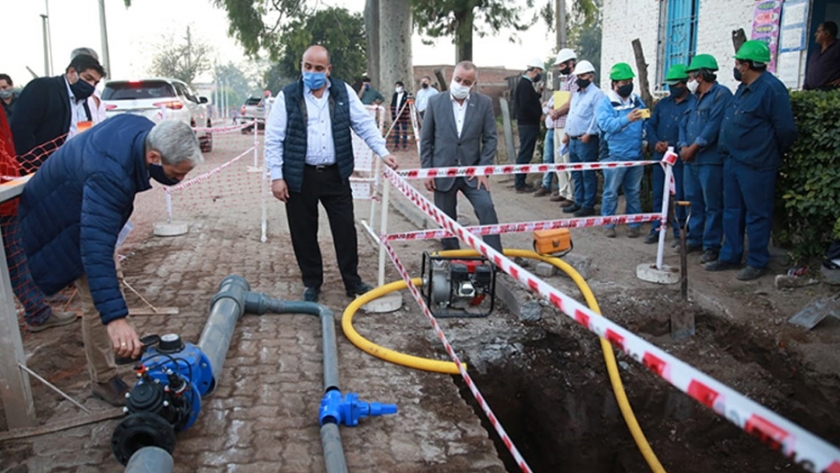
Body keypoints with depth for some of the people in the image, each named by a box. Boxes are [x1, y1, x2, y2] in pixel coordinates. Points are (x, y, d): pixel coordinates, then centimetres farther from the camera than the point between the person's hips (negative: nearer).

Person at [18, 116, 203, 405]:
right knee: (97, 300, -9)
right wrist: (115, 317, -55)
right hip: (64, 219, -9)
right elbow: (96, 248, -50)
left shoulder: (146, 131, -20)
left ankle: (106, 346, 44)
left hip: (88, 206, 9)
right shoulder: (109, 176, -45)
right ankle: (104, 381, 7)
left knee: (107, 282, 23)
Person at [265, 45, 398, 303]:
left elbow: (365, 124, 5)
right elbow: (273, 139, -2)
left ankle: (352, 282, 19)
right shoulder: (287, 97, -3)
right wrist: (276, 176, -6)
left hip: (336, 174, 2)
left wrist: (383, 151, -5)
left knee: (346, 229, 5)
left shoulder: (343, 92, 4)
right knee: (304, 233, 7)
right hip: (300, 177, -1)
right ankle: (312, 283, 24)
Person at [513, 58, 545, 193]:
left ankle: (520, 182, 21)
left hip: (527, 123, 10)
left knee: (525, 154, 14)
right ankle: (520, 184, -1)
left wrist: (538, 94, 10)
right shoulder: (525, 84, -15)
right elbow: (525, 106, -23)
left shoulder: (525, 83, 16)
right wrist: (540, 115, -15)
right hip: (528, 124, -10)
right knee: (525, 154, -6)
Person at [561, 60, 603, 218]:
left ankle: (588, 205, 2)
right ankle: (578, 202, 23)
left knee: (588, 174, -3)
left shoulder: (596, 94, -8)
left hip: (586, 140, -9)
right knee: (576, 174, 14)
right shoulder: (576, 94, 19)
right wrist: (566, 133, 19)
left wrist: (588, 133, -20)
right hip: (573, 139, 9)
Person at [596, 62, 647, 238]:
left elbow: (646, 124, 16)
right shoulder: (606, 102, -3)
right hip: (615, 155, -4)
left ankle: (634, 224, 19)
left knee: (634, 192, 10)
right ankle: (608, 224, 10)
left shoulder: (637, 101, 13)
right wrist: (627, 119, -31)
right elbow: (606, 124, -18)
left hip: (636, 155, 5)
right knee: (611, 192, 0)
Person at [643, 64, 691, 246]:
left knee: (679, 196, 1)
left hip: (679, 157, -5)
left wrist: (673, 145, -16)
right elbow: (650, 125, 13)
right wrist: (655, 142, -5)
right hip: (660, 156, 5)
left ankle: (680, 232, 10)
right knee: (658, 195, 10)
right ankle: (656, 229, 19)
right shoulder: (663, 103, 15)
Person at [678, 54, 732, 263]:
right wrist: (684, 146, -1)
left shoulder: (721, 94, -8)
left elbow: (713, 126, -18)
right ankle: (694, 239, 24)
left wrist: (693, 148, -13)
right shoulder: (695, 98, 20)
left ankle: (711, 246, 2)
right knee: (693, 202, 14)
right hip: (691, 160, 9)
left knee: (712, 205, -3)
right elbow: (684, 124, 16)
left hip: (711, 160, -9)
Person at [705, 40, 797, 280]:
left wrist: (770, 153, 0)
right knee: (732, 211, 15)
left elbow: (786, 130, -14)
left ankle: (757, 263, 12)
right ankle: (730, 256, 25)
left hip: (756, 166, -9)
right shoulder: (744, 89, 12)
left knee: (757, 215, 2)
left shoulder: (772, 89, -16)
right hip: (732, 161, 9)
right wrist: (731, 152, 18)